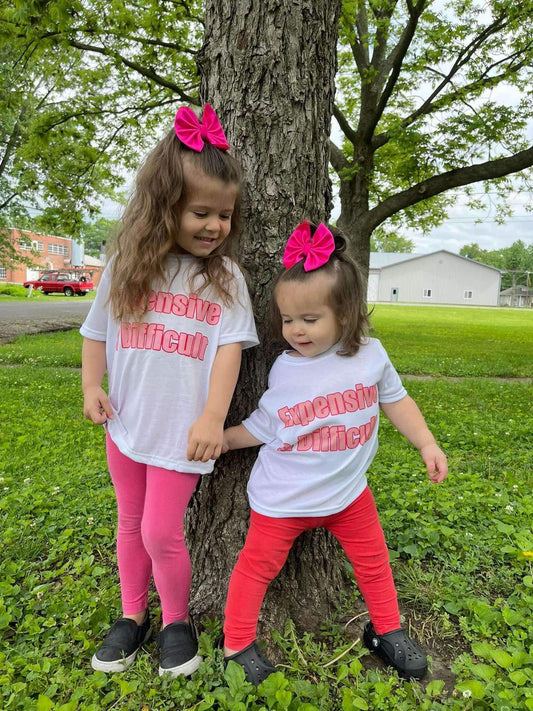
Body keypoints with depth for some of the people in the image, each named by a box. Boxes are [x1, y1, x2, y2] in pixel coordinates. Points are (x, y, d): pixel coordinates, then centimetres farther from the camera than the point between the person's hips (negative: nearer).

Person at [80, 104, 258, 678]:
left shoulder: (225, 277, -6)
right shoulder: (125, 267, 0)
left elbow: (229, 348, -11)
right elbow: (97, 334, 10)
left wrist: (212, 418, -19)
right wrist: (91, 388, -1)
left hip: (181, 430, -3)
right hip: (126, 423, 4)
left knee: (162, 532, 1)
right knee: (130, 525, 17)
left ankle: (176, 620, 28)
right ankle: (133, 615, 38)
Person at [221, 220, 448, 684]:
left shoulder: (370, 354, -10)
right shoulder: (284, 370, -13)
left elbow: (396, 401, 4)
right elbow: (263, 426, -1)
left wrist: (427, 444, 1)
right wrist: (225, 438, -10)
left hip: (348, 490, 2)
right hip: (283, 499, -2)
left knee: (374, 561, 18)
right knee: (258, 565, 8)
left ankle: (386, 630, 45)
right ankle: (237, 644, 31)